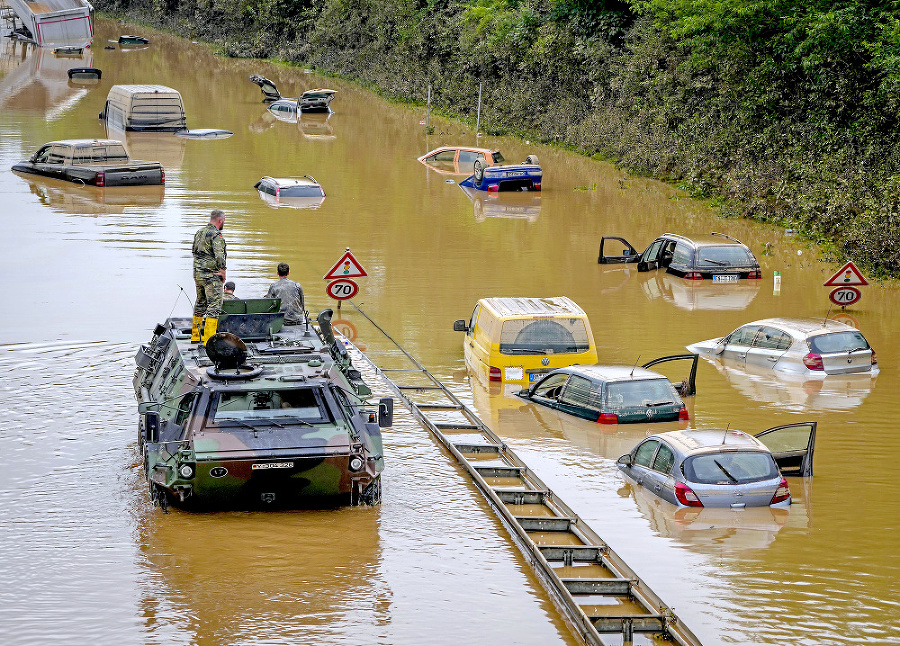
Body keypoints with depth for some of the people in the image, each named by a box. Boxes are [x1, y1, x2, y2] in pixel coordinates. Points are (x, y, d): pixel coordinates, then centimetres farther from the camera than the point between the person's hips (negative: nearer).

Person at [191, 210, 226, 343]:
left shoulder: (199, 232, 13)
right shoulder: (216, 235, -15)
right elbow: (219, 256, -25)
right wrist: (222, 271, -13)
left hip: (197, 274, 9)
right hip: (211, 275, -9)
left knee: (200, 302, 20)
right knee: (214, 305, -8)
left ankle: (196, 336, 28)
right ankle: (209, 340, -15)